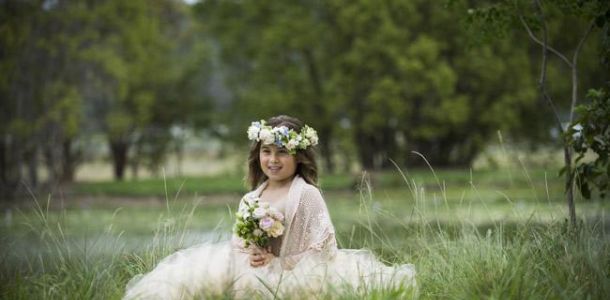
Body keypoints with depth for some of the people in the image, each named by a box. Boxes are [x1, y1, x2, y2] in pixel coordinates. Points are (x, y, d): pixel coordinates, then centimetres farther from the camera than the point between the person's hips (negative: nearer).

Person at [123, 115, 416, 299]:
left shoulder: (306, 195, -5)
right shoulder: (250, 199, 14)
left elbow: (321, 248, -11)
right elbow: (237, 244, 15)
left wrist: (278, 263, -16)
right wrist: (248, 257, -9)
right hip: (251, 274, 6)